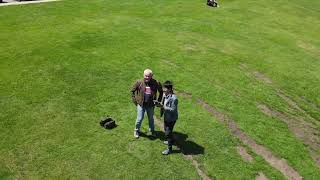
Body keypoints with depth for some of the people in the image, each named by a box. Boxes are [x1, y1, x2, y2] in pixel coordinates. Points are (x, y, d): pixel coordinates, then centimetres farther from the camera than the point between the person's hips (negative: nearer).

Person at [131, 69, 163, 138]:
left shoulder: (156, 83, -14)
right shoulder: (139, 82, -14)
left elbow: (161, 92, 3)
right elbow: (132, 91, 1)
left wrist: (158, 101, 1)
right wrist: (135, 100, -2)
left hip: (151, 105, 1)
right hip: (141, 104, -1)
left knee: (151, 118, 19)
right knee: (139, 119, 5)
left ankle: (152, 131, 44)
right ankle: (137, 131, 32)